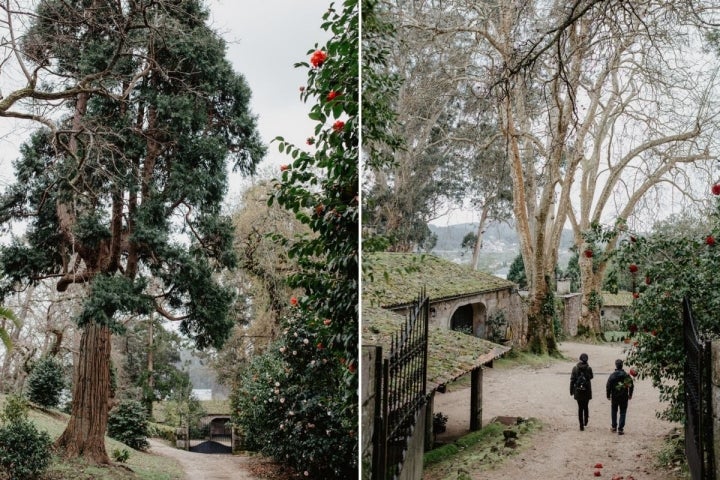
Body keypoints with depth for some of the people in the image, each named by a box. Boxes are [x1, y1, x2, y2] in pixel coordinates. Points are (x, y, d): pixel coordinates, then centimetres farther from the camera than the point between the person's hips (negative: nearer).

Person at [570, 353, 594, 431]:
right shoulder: (588, 368, -8)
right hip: (587, 391, 0)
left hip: (578, 391, 0)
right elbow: (591, 377, 11)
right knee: (586, 406, 20)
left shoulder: (575, 368, -6)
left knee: (580, 407, 6)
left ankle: (581, 425, 4)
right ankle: (585, 421, 27)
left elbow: (572, 380, -3)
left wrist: (571, 391, 4)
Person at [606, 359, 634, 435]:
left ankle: (614, 426, 27)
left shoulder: (612, 375, -10)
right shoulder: (626, 375, -5)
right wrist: (630, 394, 15)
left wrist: (608, 395, 4)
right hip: (624, 397, 0)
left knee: (614, 412, 18)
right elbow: (631, 385, 2)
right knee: (622, 413, 5)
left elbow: (608, 386, -8)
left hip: (614, 397, 0)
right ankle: (620, 429, 0)